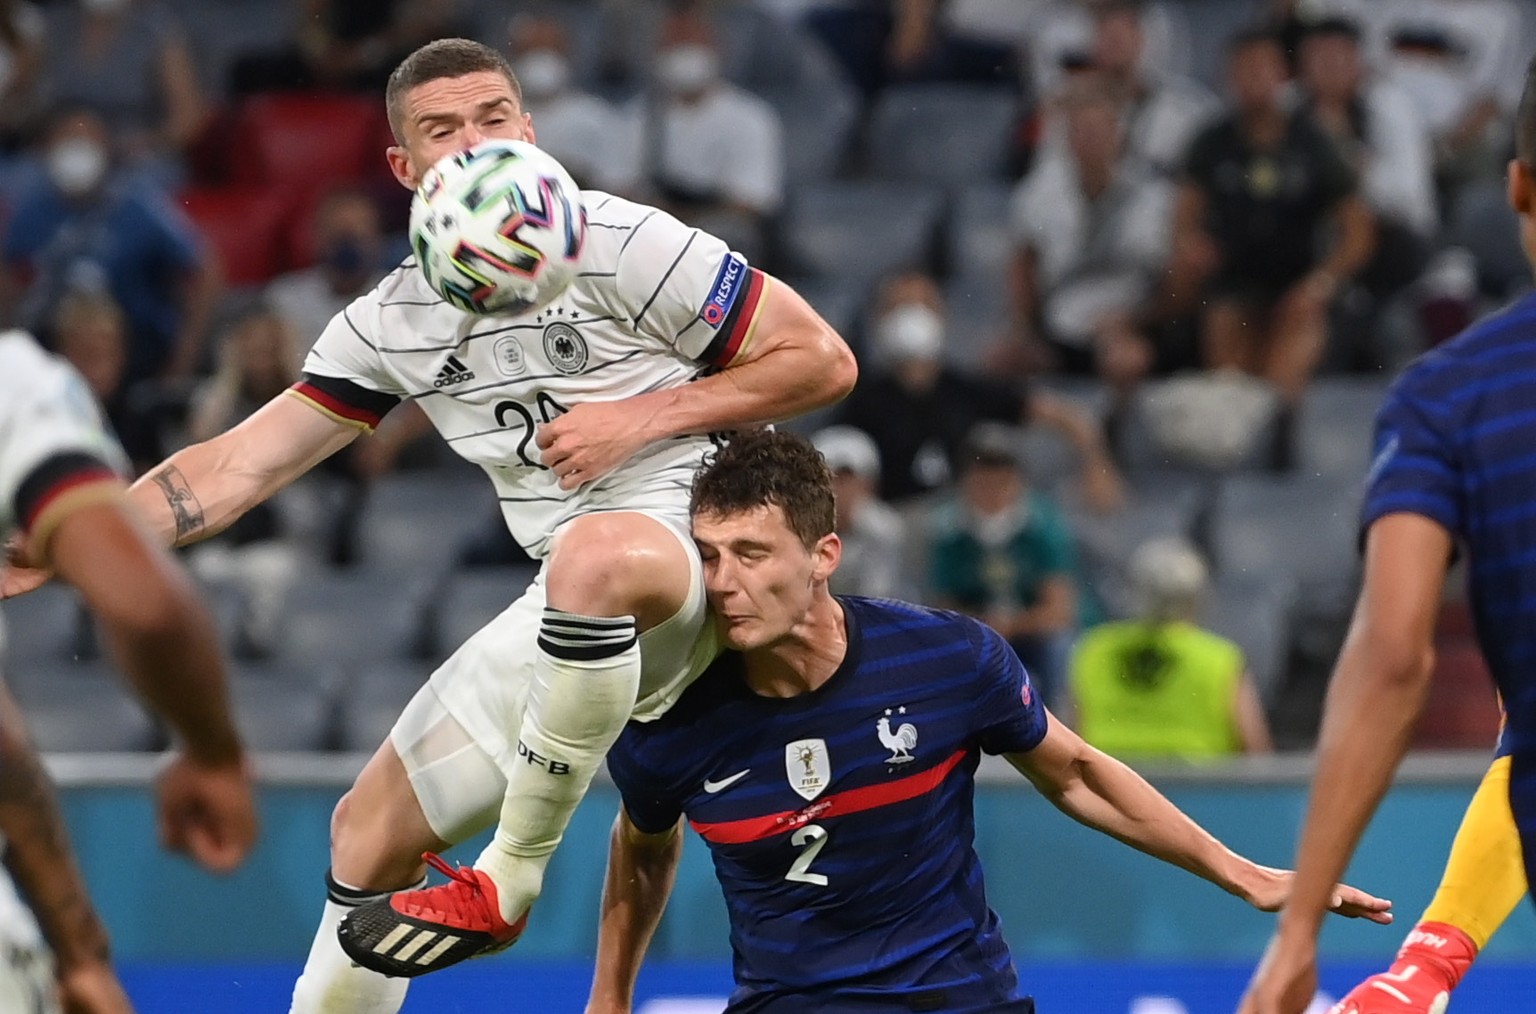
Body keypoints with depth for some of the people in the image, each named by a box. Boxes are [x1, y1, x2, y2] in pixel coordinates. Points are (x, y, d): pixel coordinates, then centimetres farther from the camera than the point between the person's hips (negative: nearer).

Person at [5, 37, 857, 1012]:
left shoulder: (617, 244, -9)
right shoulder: (392, 322, 8)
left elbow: (824, 360, -6)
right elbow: (236, 466, 10)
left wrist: (643, 417, -15)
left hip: (696, 543, -7)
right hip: (576, 605, 7)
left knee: (593, 554, -42)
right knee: (370, 835, 9)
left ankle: (509, 882, -29)